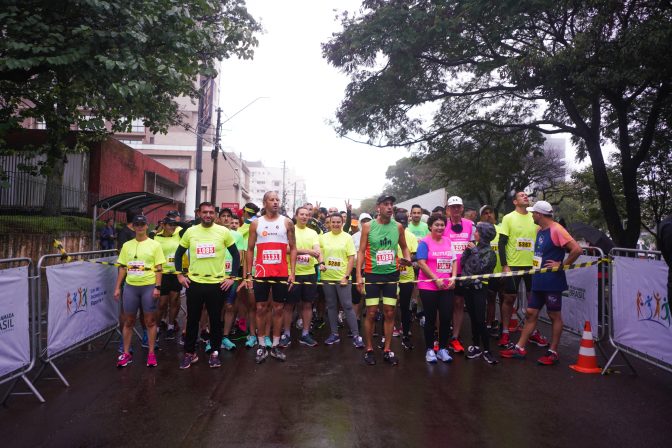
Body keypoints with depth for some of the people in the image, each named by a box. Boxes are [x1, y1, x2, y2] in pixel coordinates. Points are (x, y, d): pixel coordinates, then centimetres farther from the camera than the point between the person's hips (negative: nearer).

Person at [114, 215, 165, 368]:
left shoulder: (154, 245, -1)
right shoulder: (127, 245, 8)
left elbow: (158, 268, -2)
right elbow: (122, 268, 11)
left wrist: (157, 287, -9)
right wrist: (117, 287, 7)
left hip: (148, 286, -3)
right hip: (130, 287, 3)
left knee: (150, 321, 4)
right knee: (128, 321, 9)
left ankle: (151, 353, 14)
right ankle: (126, 353, 20)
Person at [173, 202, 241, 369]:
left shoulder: (223, 231, -4)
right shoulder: (190, 231, 2)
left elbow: (236, 254, 3)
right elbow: (179, 253, 13)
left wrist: (231, 277, -2)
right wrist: (179, 275, 6)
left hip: (217, 283, -1)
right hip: (194, 283, 2)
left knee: (215, 320, 8)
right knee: (192, 319, 10)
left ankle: (214, 352, 23)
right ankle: (190, 353, 24)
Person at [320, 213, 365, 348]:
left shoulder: (347, 237, -2)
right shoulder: (323, 237, 6)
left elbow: (351, 258, -4)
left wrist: (346, 276, -11)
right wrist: (321, 263, -7)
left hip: (342, 278, -3)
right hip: (327, 278, 3)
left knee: (347, 306, -3)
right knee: (331, 306, 10)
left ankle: (356, 335, 3)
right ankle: (334, 334, 21)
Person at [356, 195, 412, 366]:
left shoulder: (398, 227, 2)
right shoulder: (368, 226, -5)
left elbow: (404, 246, 16)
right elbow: (361, 251, -4)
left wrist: (408, 259, -6)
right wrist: (358, 275, -11)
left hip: (392, 274, 2)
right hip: (372, 274, -2)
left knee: (390, 313, 5)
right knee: (371, 313, 1)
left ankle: (387, 350, 16)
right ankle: (369, 349, 15)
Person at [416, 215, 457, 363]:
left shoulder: (448, 241, 11)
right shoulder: (425, 242, -6)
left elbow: (454, 261, 13)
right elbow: (421, 263, -13)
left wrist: (453, 277, -2)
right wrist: (436, 280, -15)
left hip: (447, 287, 5)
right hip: (428, 286, -4)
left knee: (446, 318, 5)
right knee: (431, 319, 4)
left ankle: (443, 349, 19)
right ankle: (429, 350, 17)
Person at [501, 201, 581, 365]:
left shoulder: (556, 230, -15)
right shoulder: (540, 230, 11)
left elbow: (577, 249, -21)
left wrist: (562, 265, -16)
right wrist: (536, 267, 12)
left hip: (552, 282, -8)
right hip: (538, 280, 8)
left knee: (555, 316, 5)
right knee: (530, 313, 10)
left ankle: (553, 352, 16)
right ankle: (520, 348, 17)